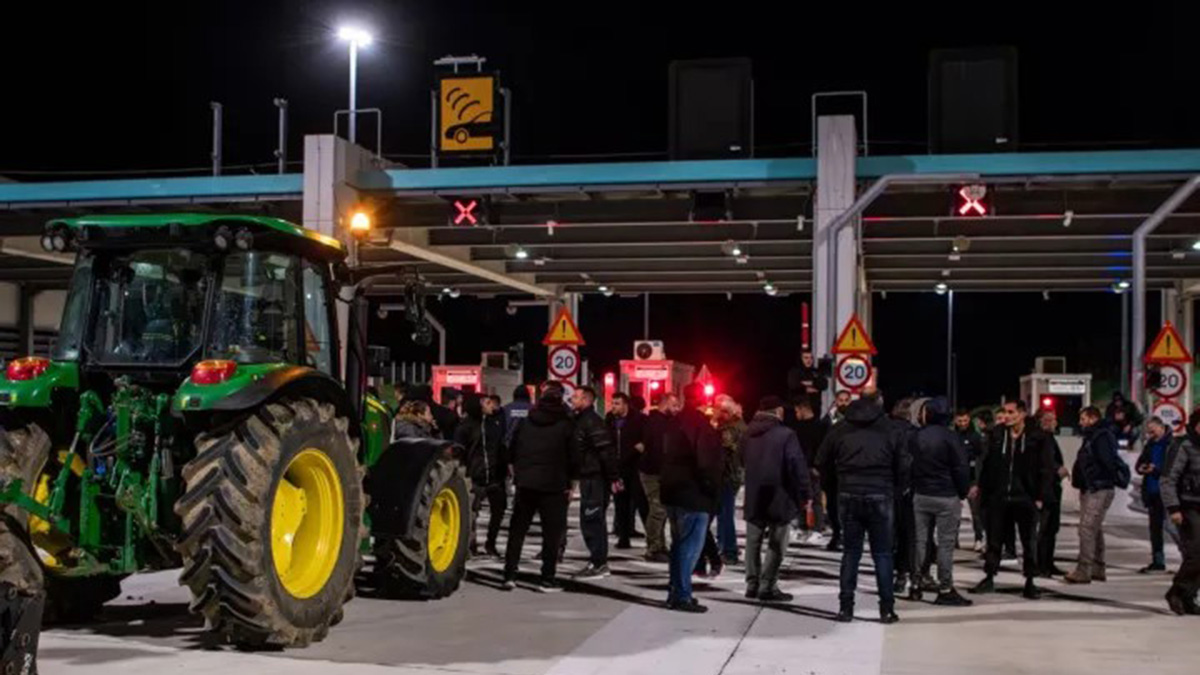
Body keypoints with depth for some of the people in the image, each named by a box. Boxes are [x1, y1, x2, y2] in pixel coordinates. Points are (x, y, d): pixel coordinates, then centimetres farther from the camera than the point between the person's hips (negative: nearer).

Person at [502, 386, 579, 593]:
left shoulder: (524, 422, 6)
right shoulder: (565, 425, -3)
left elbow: (511, 451, 10)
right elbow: (574, 458, -2)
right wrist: (569, 484, 8)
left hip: (525, 483, 3)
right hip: (553, 485, -3)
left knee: (517, 530, 11)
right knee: (552, 533, 4)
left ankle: (509, 575, 7)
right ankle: (547, 579, 3)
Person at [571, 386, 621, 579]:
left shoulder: (592, 421, -15)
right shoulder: (581, 420, 17)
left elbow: (606, 450, -22)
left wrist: (613, 477, -23)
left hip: (595, 478, -10)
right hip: (589, 477, 10)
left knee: (591, 521, -7)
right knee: (594, 520, 15)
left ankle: (597, 564, -2)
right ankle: (599, 562, 22)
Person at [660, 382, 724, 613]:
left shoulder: (678, 421, 12)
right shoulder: (701, 424, -17)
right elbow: (707, 462, -21)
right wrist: (712, 487, -9)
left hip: (674, 490, 9)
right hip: (694, 493, -9)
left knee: (680, 543, 18)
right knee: (690, 545, -4)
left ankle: (676, 591, 24)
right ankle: (682, 596, -2)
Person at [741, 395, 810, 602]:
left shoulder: (748, 435, 8)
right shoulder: (786, 435, -13)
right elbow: (798, 467, -16)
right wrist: (803, 495, -9)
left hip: (754, 498, 6)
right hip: (779, 498, -6)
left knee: (753, 542, 13)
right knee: (776, 545, 1)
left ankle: (752, 585, 14)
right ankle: (767, 587, -2)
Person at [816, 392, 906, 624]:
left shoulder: (841, 431, 5)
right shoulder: (889, 431, 1)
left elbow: (821, 461, 9)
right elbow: (902, 467, 0)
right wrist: (895, 492, 10)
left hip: (849, 496, 2)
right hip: (880, 497, -1)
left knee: (850, 552, 9)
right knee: (882, 553, 5)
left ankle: (845, 607, 7)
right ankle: (886, 609, 4)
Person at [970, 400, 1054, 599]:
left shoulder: (1037, 438, -6)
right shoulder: (998, 435, 5)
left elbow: (1046, 469, -5)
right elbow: (988, 463, 11)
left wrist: (1040, 496, -9)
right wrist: (981, 485, 5)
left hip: (1025, 498, -3)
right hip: (998, 497, 3)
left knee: (1029, 541, 7)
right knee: (994, 539, 9)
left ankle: (1030, 582, 17)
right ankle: (989, 577, 20)